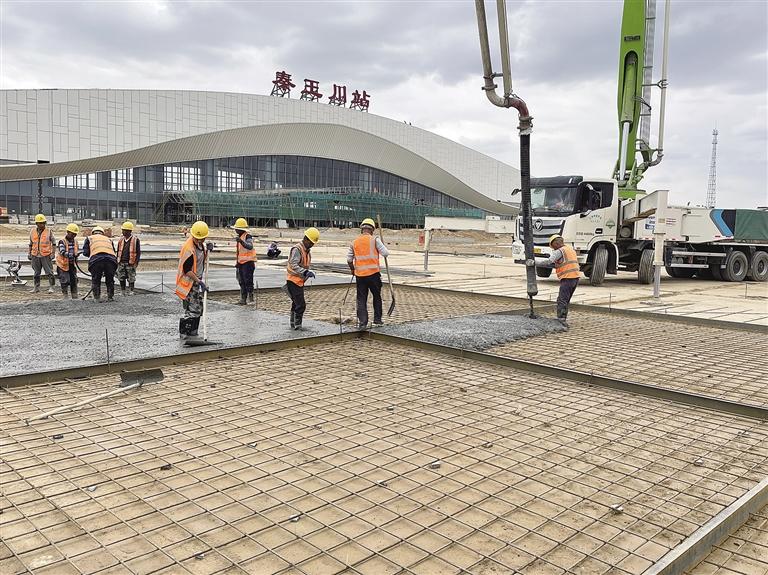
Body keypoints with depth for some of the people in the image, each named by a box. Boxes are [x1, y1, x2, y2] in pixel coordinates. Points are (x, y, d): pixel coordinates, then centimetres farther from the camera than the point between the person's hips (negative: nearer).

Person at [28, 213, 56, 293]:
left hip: (46, 255, -3)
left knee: (49, 271, -4)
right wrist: (29, 253, 14)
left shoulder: (49, 231, -2)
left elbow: (53, 242, 2)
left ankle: (51, 287, 3)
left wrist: (53, 252, -6)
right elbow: (31, 243, 17)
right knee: (36, 272, 12)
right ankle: (36, 287, 21)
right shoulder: (32, 231, 7)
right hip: (35, 256, 4)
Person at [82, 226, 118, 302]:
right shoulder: (108, 239, 33)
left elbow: (85, 252, 15)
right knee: (110, 280, 17)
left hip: (96, 259, -2)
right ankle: (110, 297, 20)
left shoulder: (89, 238, 26)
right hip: (111, 258, 2)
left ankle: (97, 298, 13)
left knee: (96, 280, 12)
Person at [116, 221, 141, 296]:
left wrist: (136, 263, -9)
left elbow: (138, 252, -3)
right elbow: (118, 251, 16)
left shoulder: (135, 240, -6)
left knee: (131, 278, 3)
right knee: (121, 278, 6)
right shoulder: (121, 239, 8)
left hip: (130, 263, -4)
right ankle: (122, 291, 18)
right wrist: (117, 261, 12)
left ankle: (131, 291, 16)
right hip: (121, 262, 4)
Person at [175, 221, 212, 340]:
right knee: (192, 309, -8)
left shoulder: (200, 244, 4)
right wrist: (200, 282, -26)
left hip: (196, 281, 9)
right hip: (188, 282, -9)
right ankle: (184, 334, 3)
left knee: (198, 308, 15)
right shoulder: (189, 248, -23)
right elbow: (187, 270, -23)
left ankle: (192, 332, 26)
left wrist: (207, 249, 0)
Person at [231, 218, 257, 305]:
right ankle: (243, 299, 15)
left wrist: (241, 241, -48)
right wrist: (237, 263, 25)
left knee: (248, 281, -8)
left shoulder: (248, 237, -12)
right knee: (242, 282, 10)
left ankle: (251, 297, 0)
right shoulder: (239, 237, 17)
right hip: (241, 263, 9)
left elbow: (250, 247, -33)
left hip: (248, 263, -9)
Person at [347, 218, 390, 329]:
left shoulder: (354, 242, 7)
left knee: (361, 299, 8)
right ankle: (377, 320, 20)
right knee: (377, 297, 14)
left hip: (359, 275, 3)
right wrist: (382, 245, 14)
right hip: (373, 273, -2)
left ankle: (362, 323, 4)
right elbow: (385, 253, -7)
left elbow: (349, 259, 10)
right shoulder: (375, 240, -5)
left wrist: (353, 270, 27)